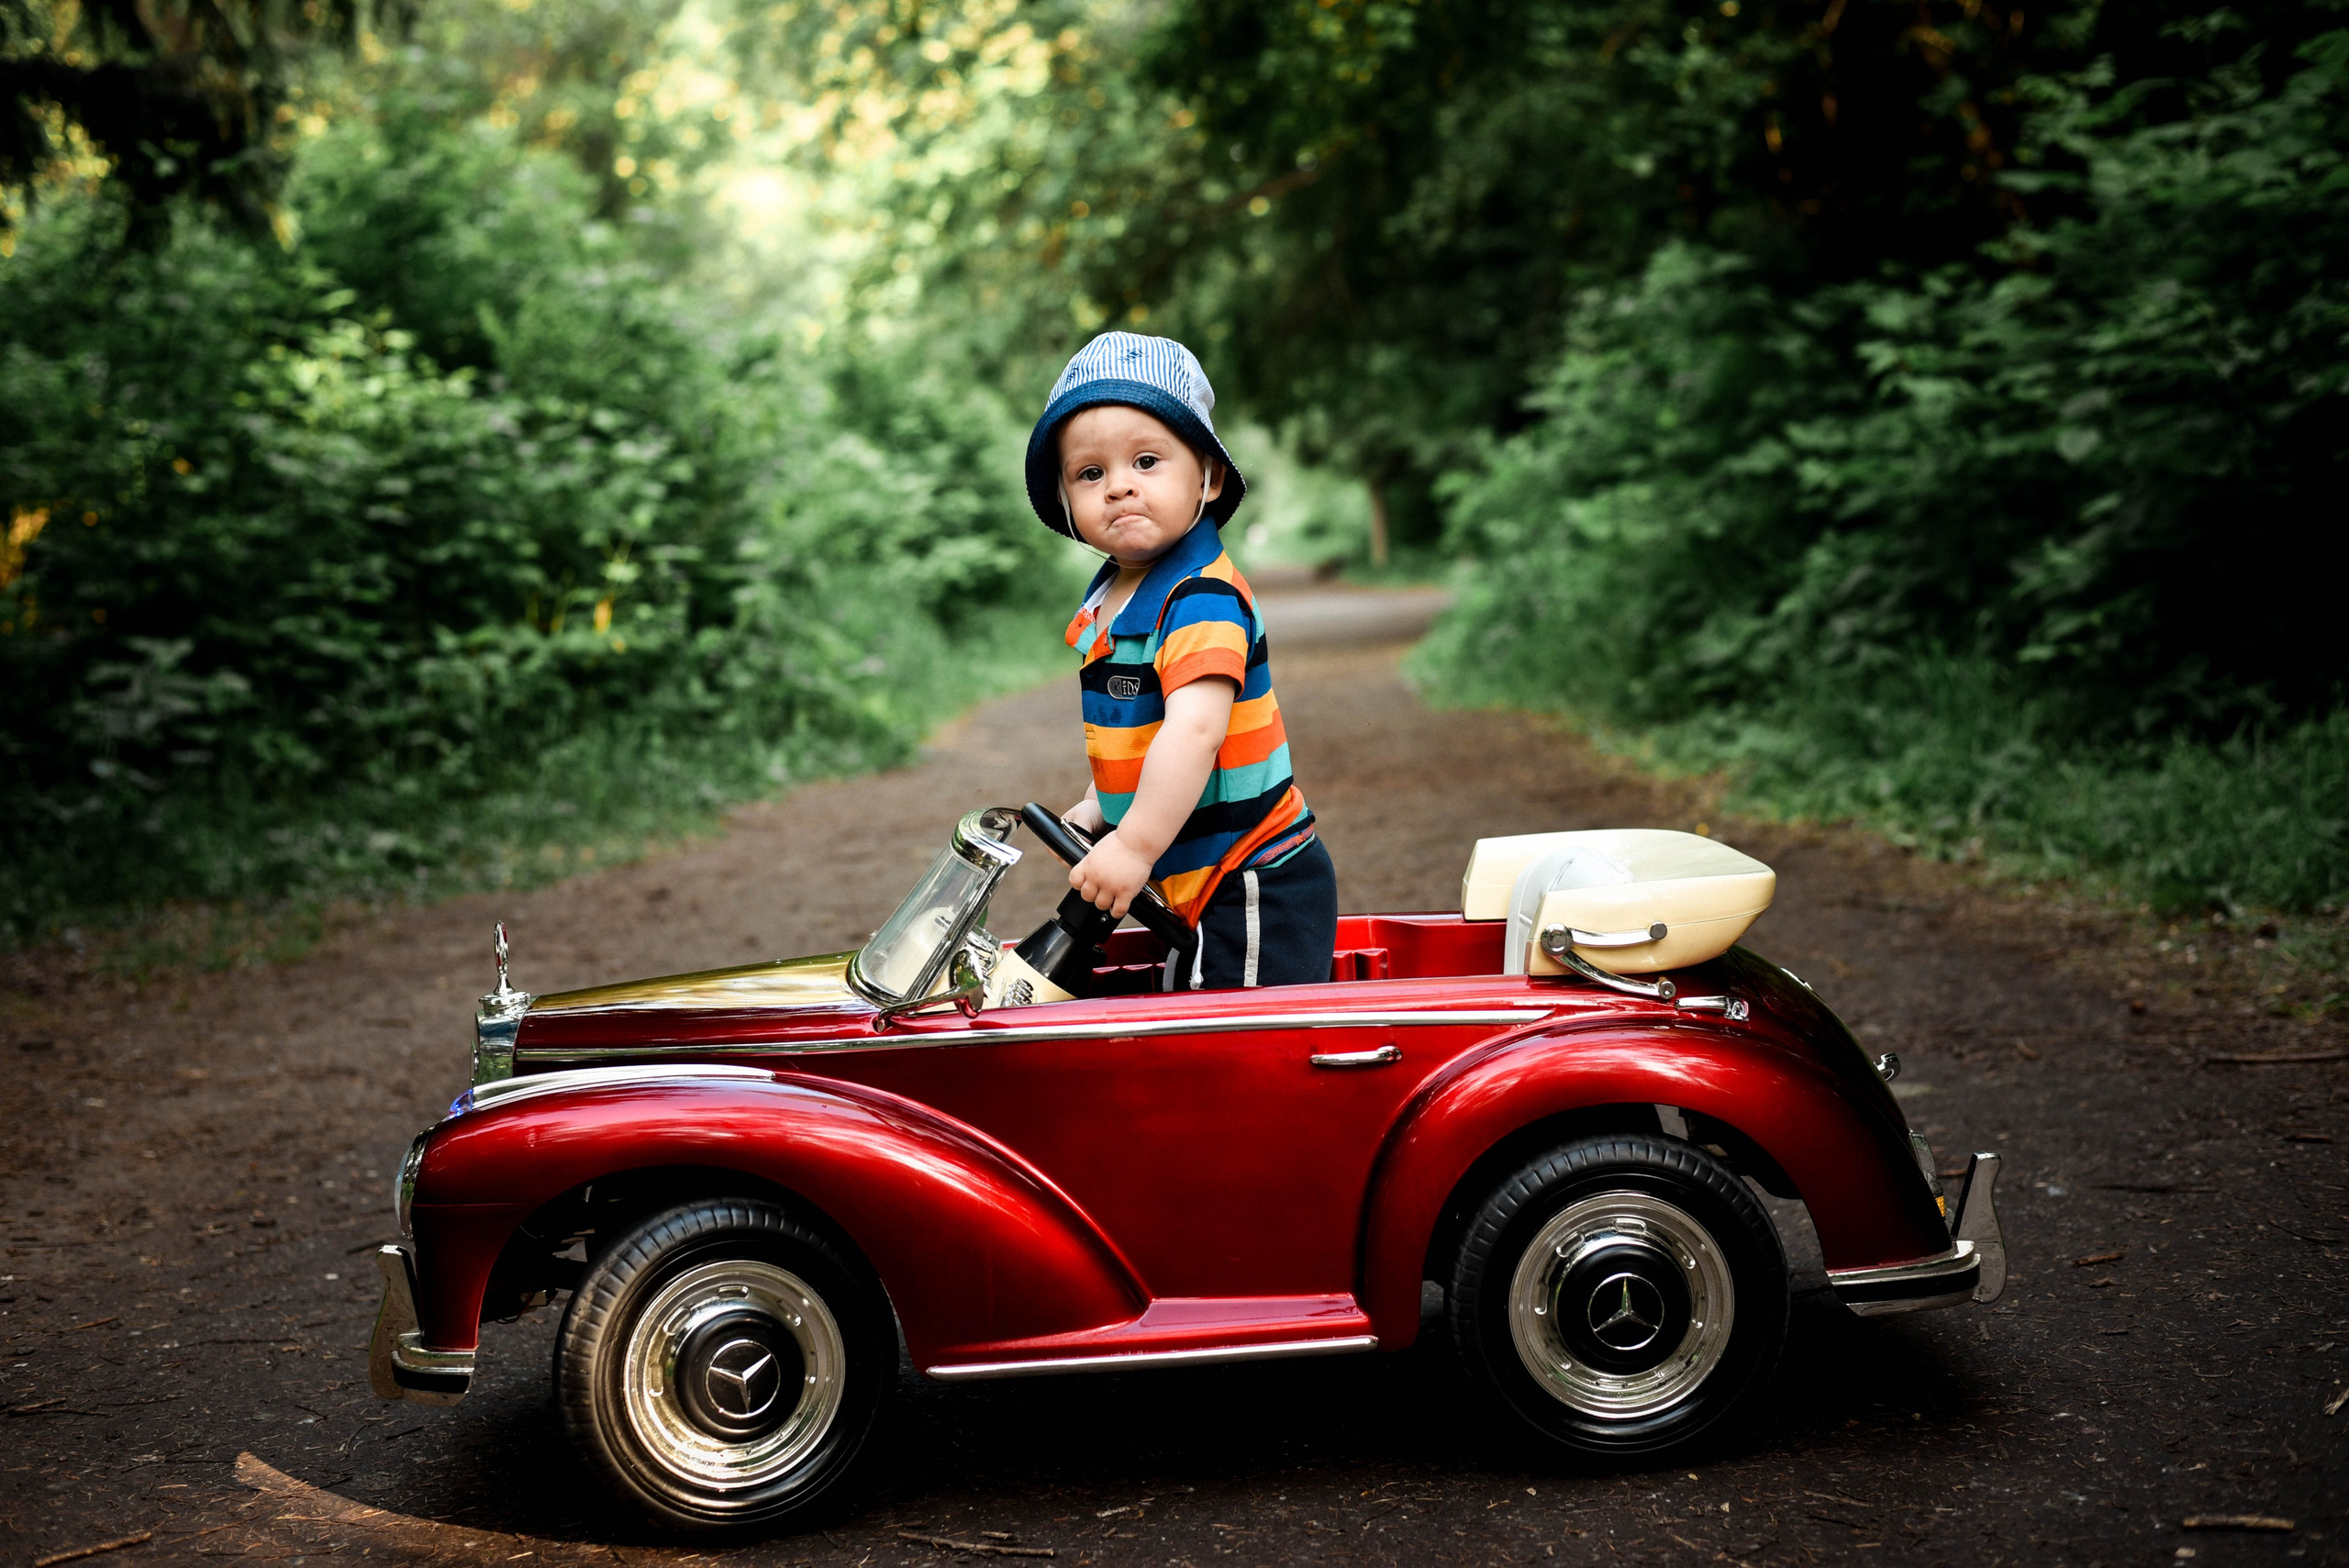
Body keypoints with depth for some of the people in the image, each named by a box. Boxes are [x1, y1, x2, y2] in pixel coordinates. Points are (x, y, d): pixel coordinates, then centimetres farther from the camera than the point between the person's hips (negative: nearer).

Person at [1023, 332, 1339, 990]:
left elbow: (1195, 729, -33)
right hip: (1191, 888, 10)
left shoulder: (1203, 598, -21)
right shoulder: (1107, 602, 9)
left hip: (1255, 894, -10)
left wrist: (1135, 844, -33)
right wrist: (1096, 811, 15)